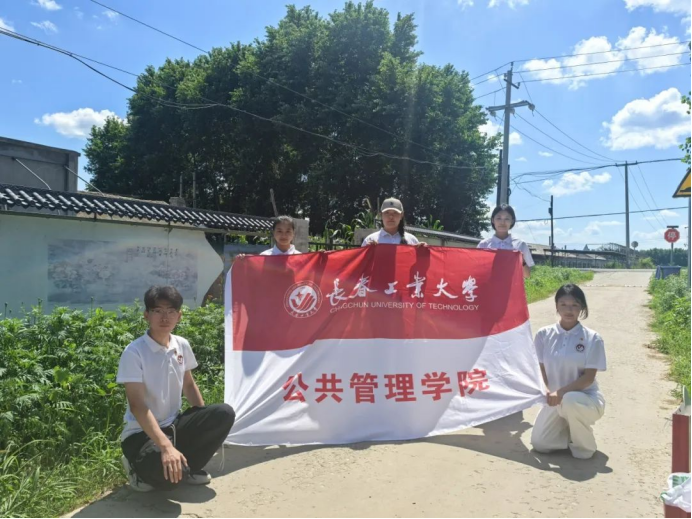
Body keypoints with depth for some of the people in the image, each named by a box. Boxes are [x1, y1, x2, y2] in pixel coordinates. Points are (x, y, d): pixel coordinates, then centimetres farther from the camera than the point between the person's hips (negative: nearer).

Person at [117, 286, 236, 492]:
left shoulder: (182, 346, 0)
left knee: (224, 414, -17)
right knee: (170, 473, -33)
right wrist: (166, 447, -34)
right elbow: (137, 405, -25)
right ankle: (140, 468, 3)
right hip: (141, 434, -6)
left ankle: (190, 467, 3)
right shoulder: (134, 352, -19)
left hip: (174, 426, 6)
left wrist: (208, 426, 7)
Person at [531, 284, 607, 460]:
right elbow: (541, 370, -1)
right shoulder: (544, 335, -4)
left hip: (587, 398, -3)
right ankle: (572, 433, 21)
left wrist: (561, 392, -27)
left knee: (570, 401, -39)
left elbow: (589, 377, -15)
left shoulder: (592, 338, -11)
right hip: (556, 399, 3)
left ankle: (584, 444, -8)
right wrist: (547, 392, -19)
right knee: (539, 443, -11)